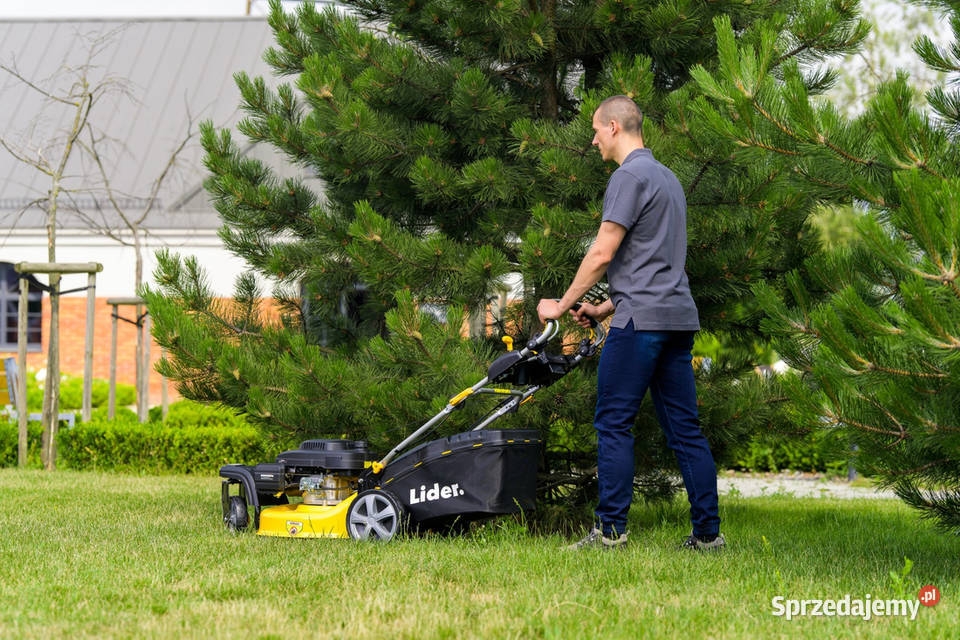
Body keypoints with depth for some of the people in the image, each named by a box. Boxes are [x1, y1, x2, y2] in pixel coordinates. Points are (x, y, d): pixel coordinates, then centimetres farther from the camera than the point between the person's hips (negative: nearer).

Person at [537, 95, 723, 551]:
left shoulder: (630, 176, -8)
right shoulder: (667, 177, 22)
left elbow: (603, 253, -12)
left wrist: (563, 305, -3)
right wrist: (607, 307, 26)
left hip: (641, 320, -9)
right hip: (679, 315, 9)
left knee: (614, 423, -5)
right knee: (683, 428, 7)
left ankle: (611, 528, -7)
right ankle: (707, 532, 4)